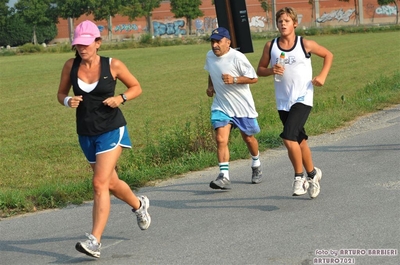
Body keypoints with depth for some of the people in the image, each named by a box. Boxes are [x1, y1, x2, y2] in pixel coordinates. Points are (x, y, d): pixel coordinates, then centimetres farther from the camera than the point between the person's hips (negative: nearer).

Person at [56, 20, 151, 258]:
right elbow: (61, 93, 9)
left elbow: (136, 87, 3)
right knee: (111, 183, 19)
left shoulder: (113, 65, -10)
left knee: (100, 183, -18)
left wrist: (121, 98, -17)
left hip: (111, 130, -5)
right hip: (86, 133, 5)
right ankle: (139, 205, 50)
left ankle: (95, 241, -19)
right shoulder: (71, 66, -3)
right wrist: (68, 101, -14)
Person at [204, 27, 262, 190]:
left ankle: (256, 165, 42)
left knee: (248, 138, 14)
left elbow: (253, 78, -14)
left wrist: (234, 80, -27)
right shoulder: (210, 56, 1)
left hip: (243, 106, -3)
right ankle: (224, 177, -17)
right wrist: (210, 86, 5)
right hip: (221, 106, 3)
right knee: (221, 139, -14)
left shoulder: (237, 57, -18)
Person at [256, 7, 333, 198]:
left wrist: (322, 76, -4)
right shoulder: (271, 46, 3)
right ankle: (313, 173, 36)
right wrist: (271, 70, -11)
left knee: (289, 137, -20)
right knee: (299, 140, 15)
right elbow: (260, 70, 10)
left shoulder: (305, 44, -4)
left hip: (303, 98, -4)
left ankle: (299, 177, -3)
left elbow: (328, 55, 10)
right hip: (283, 102, 4)